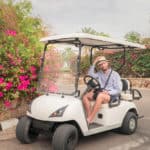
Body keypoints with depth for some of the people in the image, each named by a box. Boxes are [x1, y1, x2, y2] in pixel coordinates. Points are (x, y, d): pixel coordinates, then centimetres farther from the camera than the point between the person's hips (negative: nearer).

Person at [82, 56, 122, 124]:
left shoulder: (115, 74, 3)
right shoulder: (99, 73, 17)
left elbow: (118, 90, -3)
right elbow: (90, 75, -2)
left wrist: (108, 92, -19)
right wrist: (93, 64, -2)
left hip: (111, 95, -5)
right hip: (99, 92, 6)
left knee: (100, 96, -39)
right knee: (85, 96, -20)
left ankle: (89, 120, -38)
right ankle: (89, 118, -25)